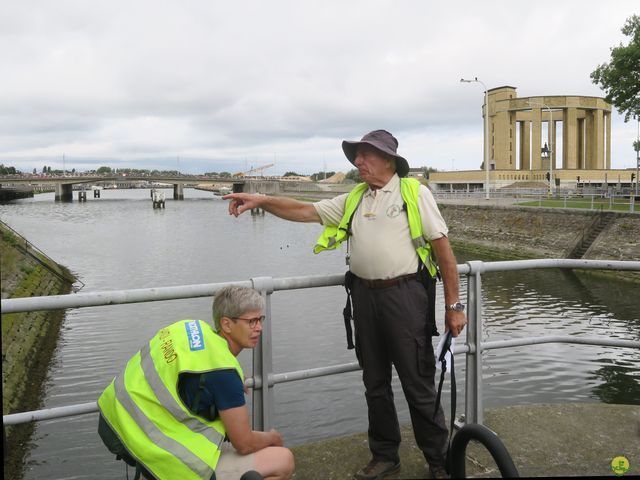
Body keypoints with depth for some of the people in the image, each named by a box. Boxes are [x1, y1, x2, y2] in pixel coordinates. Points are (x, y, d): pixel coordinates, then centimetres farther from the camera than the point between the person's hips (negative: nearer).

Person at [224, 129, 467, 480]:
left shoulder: (414, 192, -3)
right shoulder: (353, 200, 13)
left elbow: (443, 248, -4)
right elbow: (305, 211, 10)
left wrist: (453, 305, -6)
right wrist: (261, 200, -3)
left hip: (404, 295, -5)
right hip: (364, 297, 5)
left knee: (419, 384, 2)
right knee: (375, 383, 14)